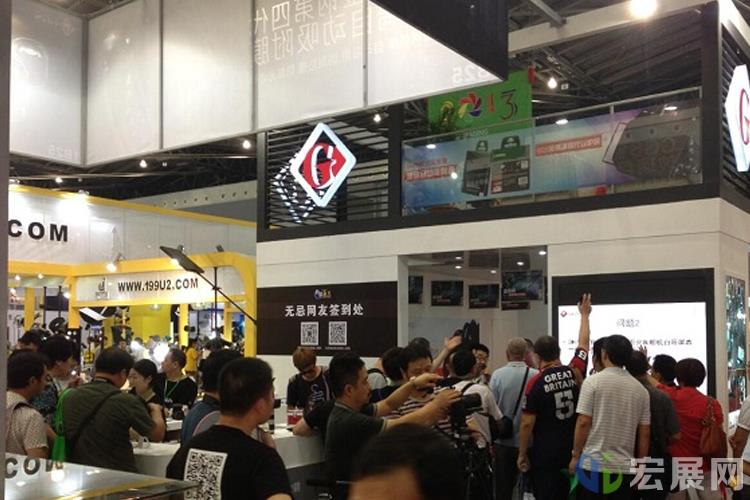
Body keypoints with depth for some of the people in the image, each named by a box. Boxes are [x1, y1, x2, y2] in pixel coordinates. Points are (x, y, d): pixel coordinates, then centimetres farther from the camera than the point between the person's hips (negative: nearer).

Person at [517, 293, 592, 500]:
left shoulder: (535, 382, -13)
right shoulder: (575, 372, -3)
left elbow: (527, 423, -12)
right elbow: (584, 343, 15)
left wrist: (522, 454, -1)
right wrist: (584, 315, 29)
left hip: (545, 453, -4)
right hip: (573, 450, 4)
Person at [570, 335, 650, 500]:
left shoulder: (593, 381, -6)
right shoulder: (640, 389, 6)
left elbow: (583, 422, -9)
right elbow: (645, 433, 8)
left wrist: (575, 456, 0)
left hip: (593, 464, -3)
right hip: (625, 467, 4)